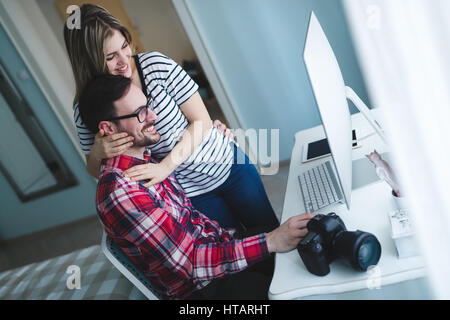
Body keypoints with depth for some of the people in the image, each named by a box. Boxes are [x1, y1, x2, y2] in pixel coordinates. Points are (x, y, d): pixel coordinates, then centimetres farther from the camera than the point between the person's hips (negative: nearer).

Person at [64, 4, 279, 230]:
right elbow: (95, 171, -1)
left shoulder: (155, 64, -17)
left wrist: (166, 165, -27)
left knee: (271, 231, 17)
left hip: (227, 164, 0)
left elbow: (201, 121, -15)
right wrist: (97, 153, -25)